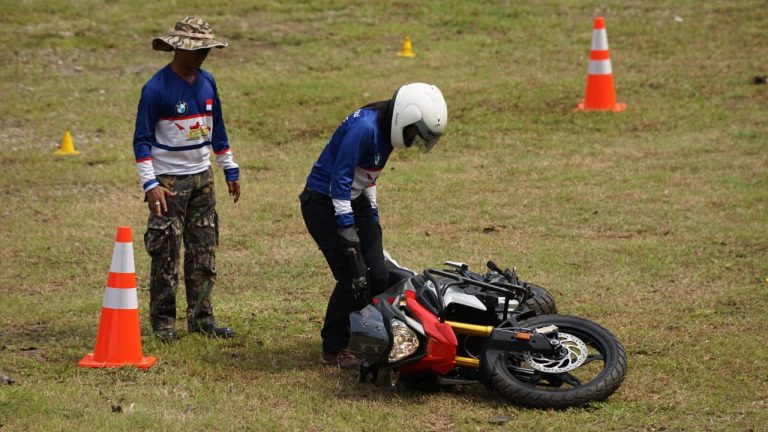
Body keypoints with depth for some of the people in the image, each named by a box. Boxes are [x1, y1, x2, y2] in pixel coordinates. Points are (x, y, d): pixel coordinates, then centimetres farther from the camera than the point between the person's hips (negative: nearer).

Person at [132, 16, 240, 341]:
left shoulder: (206, 82, 6)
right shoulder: (157, 88, -14)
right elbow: (142, 139, -12)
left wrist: (230, 171, 16)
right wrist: (150, 184, -19)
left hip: (202, 177, 6)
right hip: (169, 180, -6)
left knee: (204, 252, 7)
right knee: (167, 254, -4)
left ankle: (201, 318, 12)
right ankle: (162, 322, 4)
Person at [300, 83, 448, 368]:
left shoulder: (385, 130, 5)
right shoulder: (364, 128, -25)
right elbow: (340, 179, -26)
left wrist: (372, 216, 19)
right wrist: (347, 228, -24)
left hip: (354, 200, 9)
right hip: (324, 202, -9)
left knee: (377, 275, 1)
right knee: (352, 278, -12)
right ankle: (334, 350, 0)